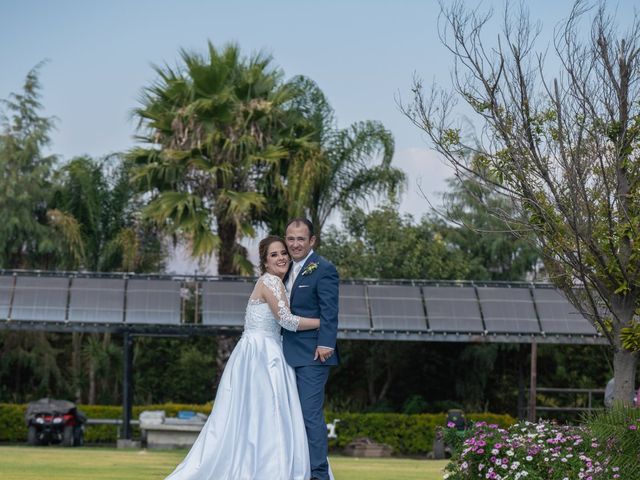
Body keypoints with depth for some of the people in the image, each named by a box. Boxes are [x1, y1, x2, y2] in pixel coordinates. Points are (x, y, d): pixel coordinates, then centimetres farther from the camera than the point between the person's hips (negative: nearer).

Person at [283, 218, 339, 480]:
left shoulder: (324, 269, -8)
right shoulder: (288, 269, 17)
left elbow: (329, 312, -14)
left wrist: (325, 344, -22)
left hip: (312, 354, -9)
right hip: (290, 355, 9)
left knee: (310, 414, -11)